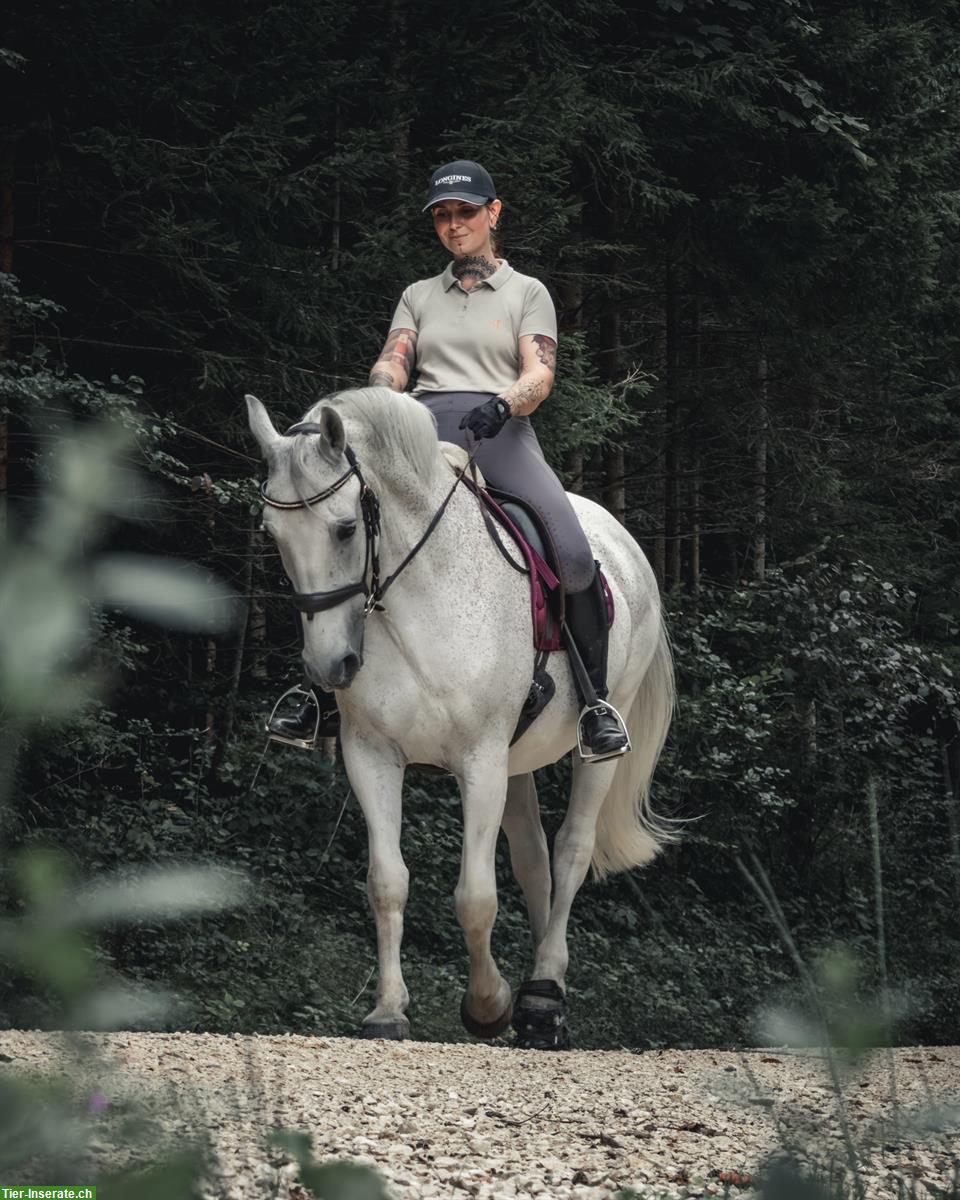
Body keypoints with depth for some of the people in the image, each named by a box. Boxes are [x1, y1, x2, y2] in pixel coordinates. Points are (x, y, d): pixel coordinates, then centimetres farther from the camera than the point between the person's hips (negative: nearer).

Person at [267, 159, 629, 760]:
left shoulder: (527, 293, 16)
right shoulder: (419, 296, 25)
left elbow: (540, 376, 2)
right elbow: (393, 361, 10)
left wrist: (501, 404, -21)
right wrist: (380, 390, -16)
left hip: (501, 435, -3)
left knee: (573, 557, -26)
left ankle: (597, 702, -10)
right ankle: (327, 696, -7)